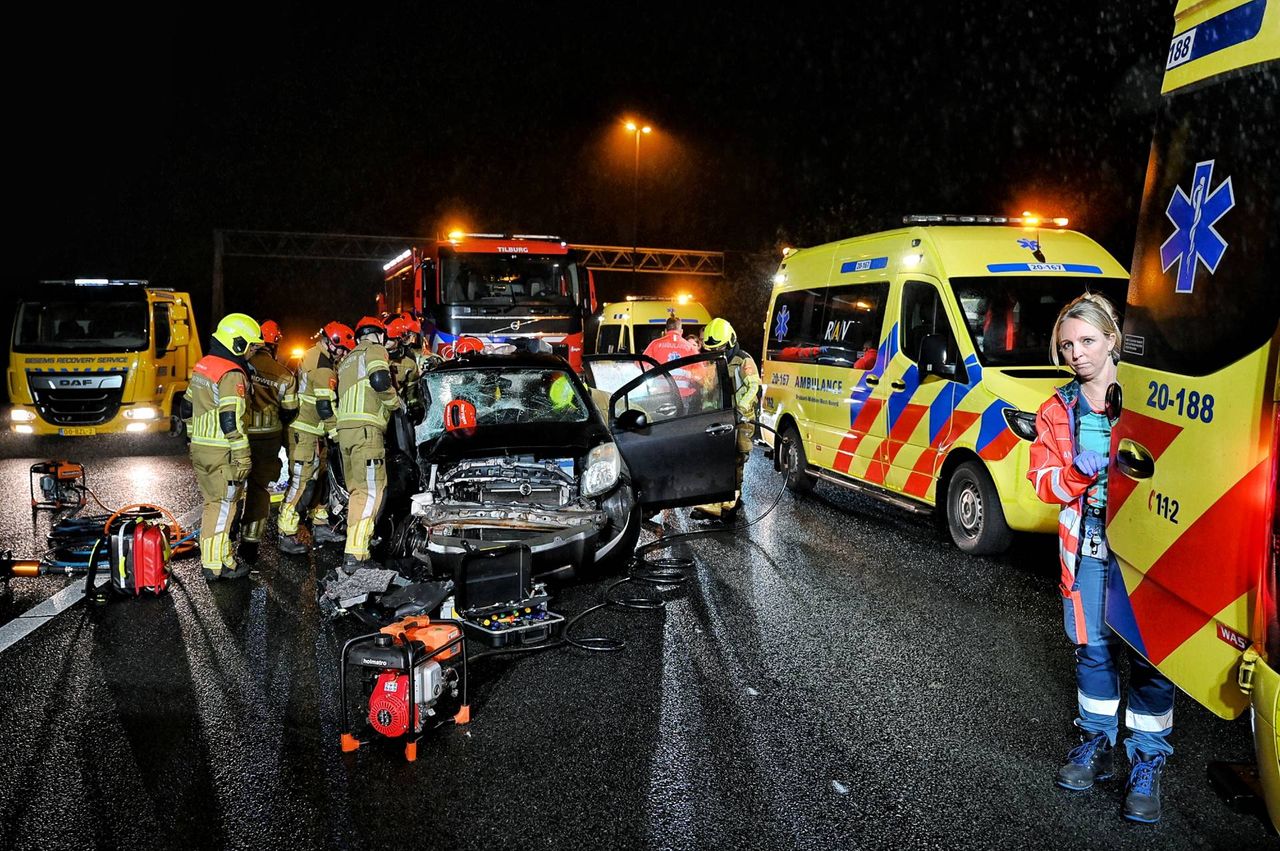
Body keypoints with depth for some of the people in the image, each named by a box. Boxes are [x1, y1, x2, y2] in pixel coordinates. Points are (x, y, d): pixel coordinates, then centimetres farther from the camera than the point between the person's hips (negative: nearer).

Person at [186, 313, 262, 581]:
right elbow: (232, 421, -22)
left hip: (200, 449, 9)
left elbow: (188, 408, 19)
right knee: (222, 508, 0)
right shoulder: (232, 375, -17)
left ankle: (213, 557, 26)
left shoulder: (202, 367, 13)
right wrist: (243, 459, -18)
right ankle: (216, 566, 6)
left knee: (213, 504, 18)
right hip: (223, 454, -9)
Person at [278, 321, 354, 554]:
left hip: (311, 430, 11)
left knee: (318, 477, 16)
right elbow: (325, 407, -21)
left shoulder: (313, 355, 13)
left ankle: (321, 526, 26)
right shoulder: (323, 368, -19)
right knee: (302, 482, -8)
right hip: (305, 432, -11)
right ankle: (286, 536, -4)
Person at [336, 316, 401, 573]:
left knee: (357, 491, 13)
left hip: (344, 429, 9)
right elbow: (380, 380, -15)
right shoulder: (375, 351, 3)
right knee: (372, 491, -12)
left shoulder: (346, 361, 30)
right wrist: (395, 402, -1)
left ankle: (357, 550, 13)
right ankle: (354, 554, -20)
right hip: (366, 429, -9)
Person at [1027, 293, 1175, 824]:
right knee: (1093, 646, 11)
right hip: (1087, 545, 3)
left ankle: (1147, 763, 14)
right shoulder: (1058, 410, 9)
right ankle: (1096, 744, 28)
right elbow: (1042, 481, 4)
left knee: (1147, 653, 0)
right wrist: (1078, 472, -15)